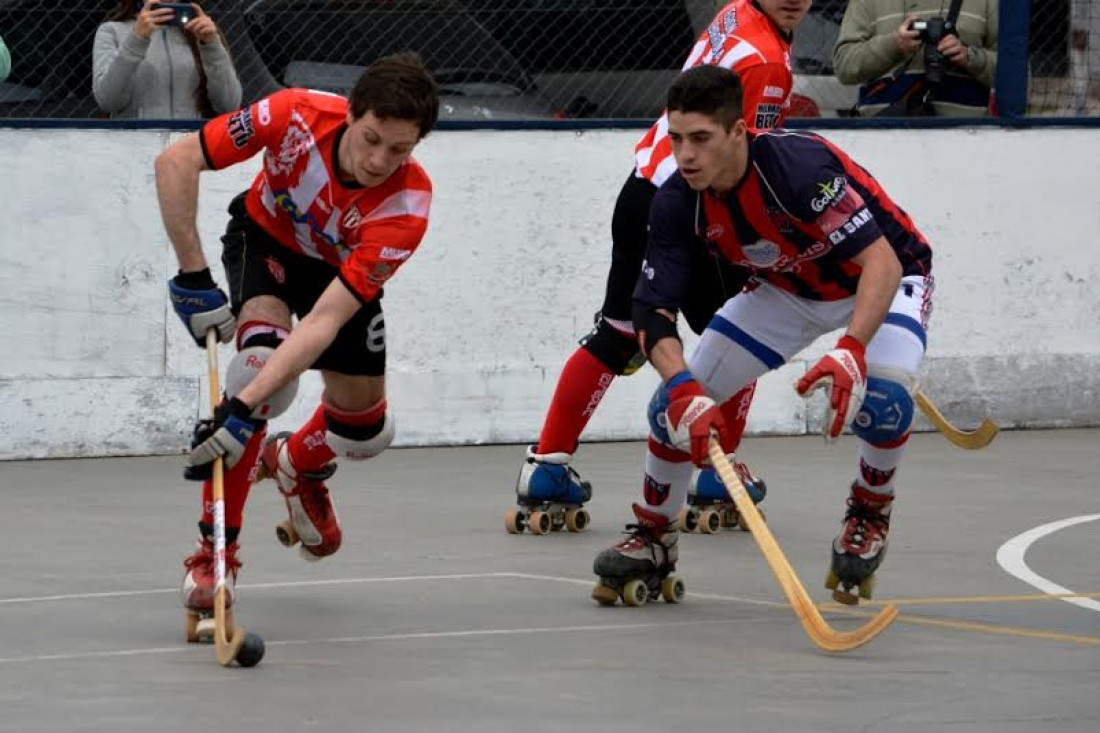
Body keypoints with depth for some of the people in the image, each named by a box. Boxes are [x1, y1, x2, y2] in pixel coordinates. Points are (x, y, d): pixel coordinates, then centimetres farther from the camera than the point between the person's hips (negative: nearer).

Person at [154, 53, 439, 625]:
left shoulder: (406, 207, -38)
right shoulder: (297, 116, -38)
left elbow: (326, 319, -43)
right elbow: (176, 162, -29)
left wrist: (246, 409, -50)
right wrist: (193, 276, -31)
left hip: (342, 270, 2)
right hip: (266, 238, -2)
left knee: (367, 430, 3)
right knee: (263, 358, -30)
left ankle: (298, 466, 42)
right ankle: (215, 550, -21)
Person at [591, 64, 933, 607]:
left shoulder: (800, 165, -37)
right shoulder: (677, 202, -20)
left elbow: (882, 261, -41)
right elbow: (653, 314, -21)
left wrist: (851, 349, -57)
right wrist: (683, 392, -40)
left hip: (880, 279, -5)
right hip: (786, 291, 5)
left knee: (883, 395, -33)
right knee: (677, 401, -7)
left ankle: (870, 512, -2)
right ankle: (652, 539, 16)